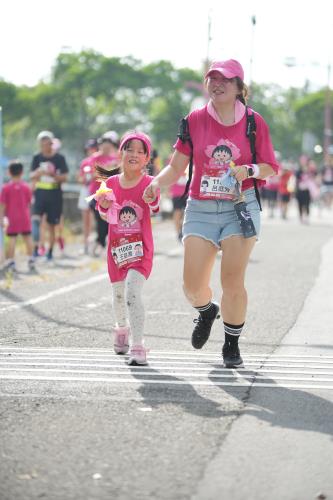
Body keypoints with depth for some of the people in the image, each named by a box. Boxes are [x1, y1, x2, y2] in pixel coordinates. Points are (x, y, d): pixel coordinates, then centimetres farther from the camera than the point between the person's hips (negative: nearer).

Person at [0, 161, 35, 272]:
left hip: (12, 218, -2)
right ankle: (31, 260, 11)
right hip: (25, 217, 2)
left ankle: (11, 261, -2)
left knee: (12, 239, 0)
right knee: (27, 237, 8)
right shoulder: (26, 187, 0)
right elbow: (29, 203, 6)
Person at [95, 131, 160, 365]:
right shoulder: (112, 183, 2)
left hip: (140, 249, -4)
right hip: (117, 247, 5)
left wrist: (152, 197, -46)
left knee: (133, 292, -22)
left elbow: (155, 208, -24)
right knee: (118, 293, 21)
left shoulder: (149, 182, -8)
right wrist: (104, 205, -14)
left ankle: (138, 347, -23)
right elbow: (106, 215, 8)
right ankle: (122, 329, 50)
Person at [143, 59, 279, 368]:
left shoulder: (253, 122, 1)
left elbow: (271, 168, 5)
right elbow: (177, 167, 5)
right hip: (201, 209, 2)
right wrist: (157, 183, -14)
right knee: (193, 285, -4)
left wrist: (250, 170, -16)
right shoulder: (195, 120, 4)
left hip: (241, 207, -2)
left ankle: (232, 345, 12)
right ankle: (206, 311, 32)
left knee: (232, 282, -8)